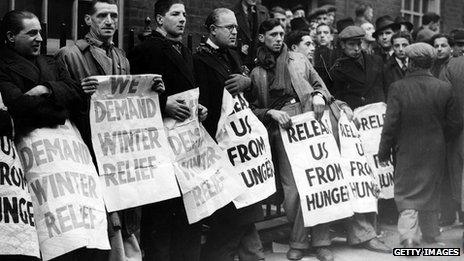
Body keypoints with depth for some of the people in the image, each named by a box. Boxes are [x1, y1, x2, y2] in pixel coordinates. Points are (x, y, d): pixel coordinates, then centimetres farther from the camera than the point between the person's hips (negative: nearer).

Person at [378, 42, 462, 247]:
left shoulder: (398, 88, -14)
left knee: (407, 195, 7)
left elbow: (390, 124, -14)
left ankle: (408, 235, -11)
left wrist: (384, 152, -2)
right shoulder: (444, 88, -7)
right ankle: (430, 234, 33)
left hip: (406, 152, -2)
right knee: (431, 193, 20)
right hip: (435, 152, 3)